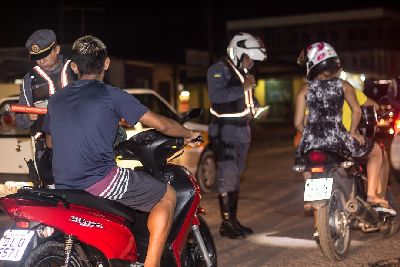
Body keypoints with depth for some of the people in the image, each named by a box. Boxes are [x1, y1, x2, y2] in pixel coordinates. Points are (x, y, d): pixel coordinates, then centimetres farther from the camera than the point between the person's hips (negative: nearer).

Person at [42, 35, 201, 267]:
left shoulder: (56, 99, 13)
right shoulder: (113, 95, -4)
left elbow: (50, 141, 28)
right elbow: (160, 124, -2)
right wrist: (189, 134, 17)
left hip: (64, 187, 7)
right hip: (100, 181, -7)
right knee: (167, 196, 7)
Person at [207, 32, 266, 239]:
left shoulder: (243, 71, 17)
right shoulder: (218, 70, -11)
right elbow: (216, 95, -27)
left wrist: (255, 108, 8)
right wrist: (243, 88, -23)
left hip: (241, 132, 9)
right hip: (224, 132, -9)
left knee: (236, 177, 12)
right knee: (227, 177, -12)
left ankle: (233, 219, 19)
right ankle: (226, 224, -8)